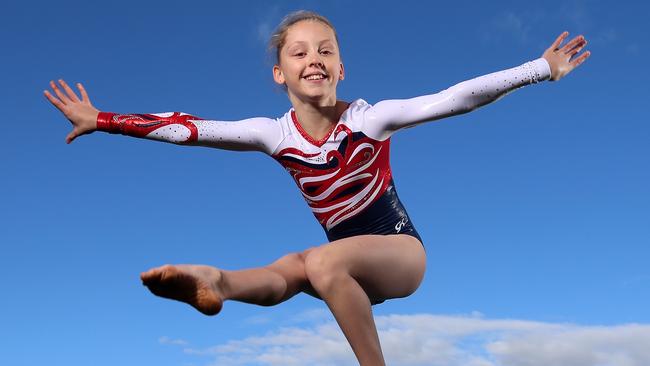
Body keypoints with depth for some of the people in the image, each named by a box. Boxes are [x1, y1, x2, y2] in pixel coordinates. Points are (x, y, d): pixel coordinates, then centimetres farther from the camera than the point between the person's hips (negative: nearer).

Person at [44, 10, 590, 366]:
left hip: (400, 250, -3)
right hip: (347, 263, 4)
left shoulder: (370, 118, -13)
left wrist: (541, 68, -24)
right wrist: (102, 121, -7)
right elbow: (186, 128, -6)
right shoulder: (275, 134, -5)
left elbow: (456, 98, -19)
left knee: (324, 262, -33)